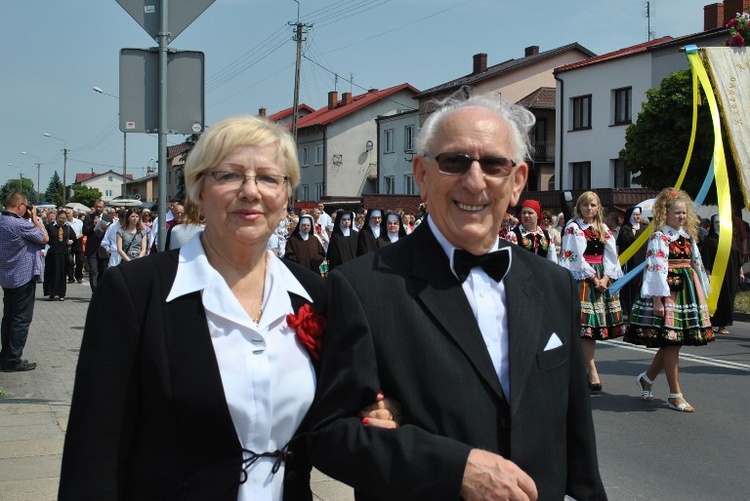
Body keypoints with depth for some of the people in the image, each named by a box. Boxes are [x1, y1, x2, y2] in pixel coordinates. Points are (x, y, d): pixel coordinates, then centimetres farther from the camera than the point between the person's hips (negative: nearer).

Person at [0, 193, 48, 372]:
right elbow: (44, 237, -12)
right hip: (23, 276, -9)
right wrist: (34, 218, -4)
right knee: (22, 319, -1)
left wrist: (29, 219, 5)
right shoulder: (20, 224, -22)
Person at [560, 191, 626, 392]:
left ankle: (584, 366, 15)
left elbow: (610, 256, 9)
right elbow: (575, 257, -9)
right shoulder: (573, 228, -1)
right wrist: (593, 278, -11)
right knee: (586, 324, -11)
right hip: (582, 279, -6)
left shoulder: (604, 230, 16)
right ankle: (592, 372, -15)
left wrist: (605, 278, -7)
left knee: (596, 326, 5)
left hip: (602, 279, 6)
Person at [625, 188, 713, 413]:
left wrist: (701, 294, 18)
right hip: (668, 292, -8)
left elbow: (697, 264, 19)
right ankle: (675, 395, 1)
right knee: (671, 342, -5)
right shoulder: (659, 238, -9)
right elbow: (656, 268, -16)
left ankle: (647, 378, 28)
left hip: (688, 292, 8)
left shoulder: (688, 236, 15)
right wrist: (657, 299, -21)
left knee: (673, 342, 9)